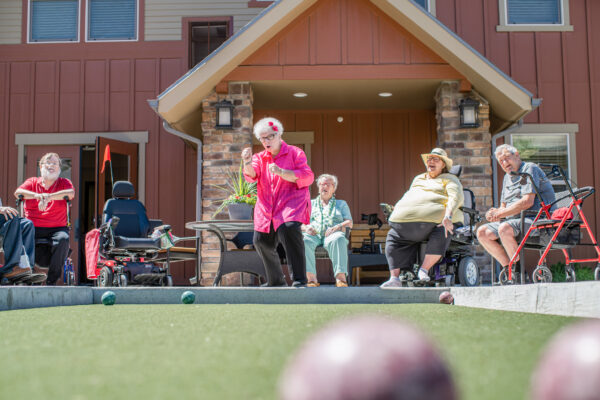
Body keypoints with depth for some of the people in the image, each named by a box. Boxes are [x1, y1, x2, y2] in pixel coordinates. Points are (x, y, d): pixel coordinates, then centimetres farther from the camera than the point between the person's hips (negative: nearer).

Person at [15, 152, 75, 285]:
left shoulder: (64, 182, 13)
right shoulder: (32, 182, 18)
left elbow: (71, 193, -11)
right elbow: (18, 192, -3)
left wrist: (49, 197, -27)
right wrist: (37, 195, -23)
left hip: (57, 228, -1)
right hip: (33, 227, 1)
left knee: (63, 239, -34)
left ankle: (52, 280, -24)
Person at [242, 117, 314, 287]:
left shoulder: (295, 153, 3)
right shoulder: (260, 158, 16)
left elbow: (307, 177, -8)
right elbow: (251, 175, -3)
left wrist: (281, 172, -18)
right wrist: (247, 163, -25)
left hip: (291, 202, -6)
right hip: (266, 208, 6)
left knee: (289, 228, -32)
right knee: (261, 241, 5)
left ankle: (299, 279, -28)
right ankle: (276, 281, 26)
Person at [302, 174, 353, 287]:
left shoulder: (341, 204, 28)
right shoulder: (310, 204, 30)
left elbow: (349, 223, 12)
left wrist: (337, 227, -9)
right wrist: (305, 228, -5)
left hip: (332, 235, -1)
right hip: (313, 234, 1)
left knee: (338, 239, -40)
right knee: (303, 241, -37)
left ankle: (341, 277, -48)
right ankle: (312, 278, -42)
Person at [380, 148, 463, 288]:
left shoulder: (450, 179, 13)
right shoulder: (418, 178, 33)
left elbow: (455, 198, -6)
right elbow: (407, 198, 35)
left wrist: (448, 216, -25)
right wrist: (397, 210, 13)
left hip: (438, 220, -5)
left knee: (440, 234, -37)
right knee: (393, 237, -12)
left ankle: (424, 269, -28)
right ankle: (394, 278, -17)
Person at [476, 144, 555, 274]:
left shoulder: (529, 168, -6)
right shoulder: (508, 177, 21)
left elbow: (527, 202, -19)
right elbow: (504, 206, 21)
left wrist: (500, 213, -15)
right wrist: (496, 212, -4)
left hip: (536, 219, -9)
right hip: (513, 220, 9)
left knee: (504, 228, -34)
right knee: (482, 232, -5)